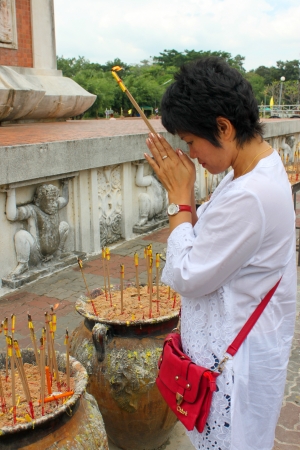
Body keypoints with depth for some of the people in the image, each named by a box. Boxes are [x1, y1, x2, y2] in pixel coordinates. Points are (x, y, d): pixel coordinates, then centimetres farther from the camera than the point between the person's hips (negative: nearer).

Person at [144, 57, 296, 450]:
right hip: (234, 339, 9)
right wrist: (181, 191, -5)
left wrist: (180, 196, -17)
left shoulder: (249, 196, -32)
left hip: (237, 354, -9)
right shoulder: (262, 164, 1)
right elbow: (211, 241, 6)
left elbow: (186, 277, -24)